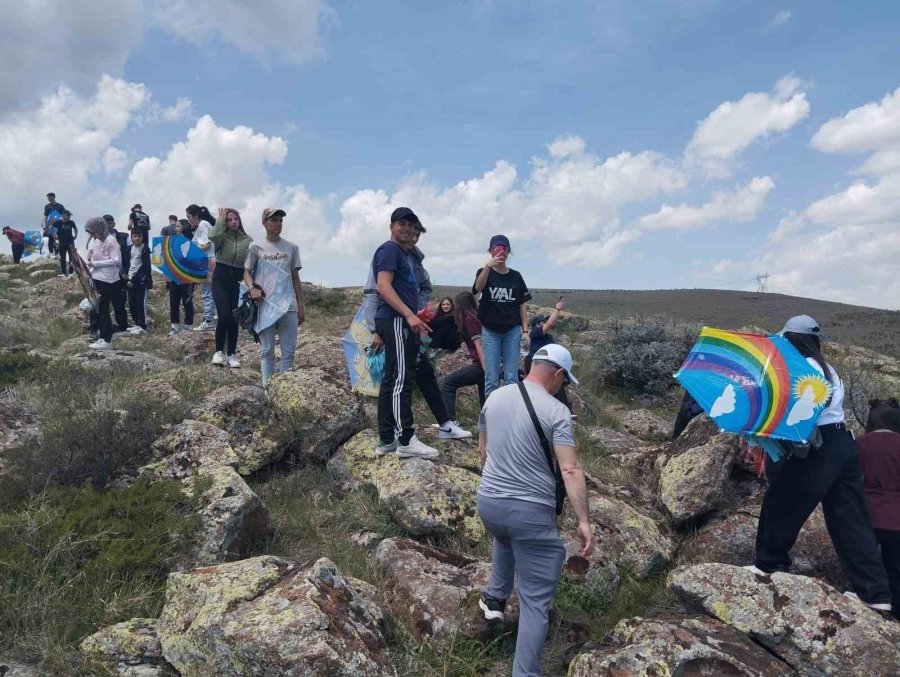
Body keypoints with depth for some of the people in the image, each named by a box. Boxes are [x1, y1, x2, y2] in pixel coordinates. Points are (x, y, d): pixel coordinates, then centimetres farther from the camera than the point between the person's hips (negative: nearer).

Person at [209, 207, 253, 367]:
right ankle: (219, 352, 4)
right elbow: (212, 236, -23)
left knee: (234, 319, 4)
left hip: (238, 281, 2)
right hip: (220, 279, -1)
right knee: (224, 316, -12)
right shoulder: (222, 236, 2)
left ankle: (231, 354, 13)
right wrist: (221, 218, -11)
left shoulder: (248, 240, 5)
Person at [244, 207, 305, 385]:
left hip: (289, 305, 2)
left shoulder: (291, 248, 10)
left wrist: (301, 306, 9)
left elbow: (295, 278, 12)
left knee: (289, 351, 2)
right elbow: (247, 272, 7)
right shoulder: (256, 247, 5)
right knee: (267, 351, 3)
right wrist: (252, 287, -15)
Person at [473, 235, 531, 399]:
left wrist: (525, 329, -1)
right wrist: (488, 266, -40)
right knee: (491, 378, 1)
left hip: (512, 330, 2)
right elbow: (478, 288, -24)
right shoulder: (484, 272, 0)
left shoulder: (515, 276, 8)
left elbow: (521, 305, 9)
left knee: (511, 377, 3)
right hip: (490, 331, -2)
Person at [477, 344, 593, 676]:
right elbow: (571, 470, -21)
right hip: (531, 512, -6)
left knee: (504, 537, 40)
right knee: (535, 600, 5)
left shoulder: (495, 397, 4)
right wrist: (583, 522, -17)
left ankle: (494, 598, 49)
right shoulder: (556, 411, -13)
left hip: (488, 503, 6)